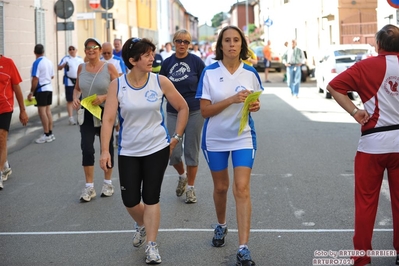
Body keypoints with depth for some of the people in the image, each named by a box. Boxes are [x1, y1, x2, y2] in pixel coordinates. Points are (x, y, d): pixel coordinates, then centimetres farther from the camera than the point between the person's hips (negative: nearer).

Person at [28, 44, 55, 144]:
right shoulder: (49, 62, 7)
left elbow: (35, 79, -19)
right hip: (49, 88, 8)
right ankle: (50, 133, 15)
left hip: (41, 89, -8)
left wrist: (31, 92, -14)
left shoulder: (37, 63, -15)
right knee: (48, 110, 12)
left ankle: (47, 135, -3)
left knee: (42, 111, -4)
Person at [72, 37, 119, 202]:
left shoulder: (109, 68, -8)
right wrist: (75, 98, -6)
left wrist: (104, 97, -21)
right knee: (87, 149, -6)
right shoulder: (81, 68, 2)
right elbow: (77, 88, 14)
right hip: (86, 114, 2)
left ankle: (107, 183, 28)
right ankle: (89, 187, 4)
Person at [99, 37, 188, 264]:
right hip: (128, 151, 1)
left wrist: (176, 137, 2)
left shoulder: (160, 82, -8)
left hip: (158, 148, -1)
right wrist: (105, 150, -18)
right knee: (130, 200, 5)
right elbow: (108, 118, -11)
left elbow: (183, 108, 3)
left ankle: (152, 246, 10)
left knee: (151, 197, -1)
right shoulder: (117, 85, -9)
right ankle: (142, 226, 38)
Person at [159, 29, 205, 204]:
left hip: (194, 112, -2)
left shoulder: (196, 61, -3)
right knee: (173, 152, -2)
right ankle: (182, 176, 30)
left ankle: (190, 188, 17)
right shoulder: (167, 63, 4)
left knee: (191, 151, 3)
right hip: (173, 112, 2)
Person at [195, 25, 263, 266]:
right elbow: (205, 110, -13)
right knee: (221, 187, 15)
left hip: (243, 138, 0)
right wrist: (232, 100, -25)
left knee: (242, 189, -10)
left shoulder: (250, 73, -3)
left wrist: (255, 106, -14)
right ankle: (221, 226, 43)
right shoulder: (210, 72, -9)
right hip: (215, 138, 0)